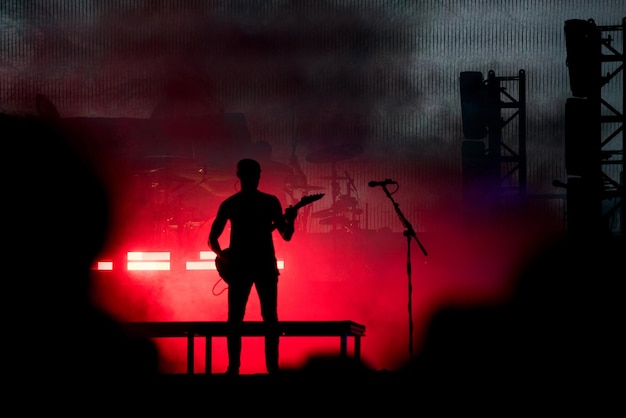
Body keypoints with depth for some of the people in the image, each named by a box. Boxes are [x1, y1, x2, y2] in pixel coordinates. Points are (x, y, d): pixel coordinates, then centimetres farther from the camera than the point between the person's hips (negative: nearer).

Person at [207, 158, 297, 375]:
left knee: (270, 317, -2)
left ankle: (273, 366, 1)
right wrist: (222, 256, -10)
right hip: (238, 266, 0)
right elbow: (212, 238, 6)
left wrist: (290, 220, -17)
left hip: (266, 265, 0)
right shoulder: (229, 204, 4)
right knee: (235, 318, -2)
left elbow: (286, 235, 3)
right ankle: (233, 367, 3)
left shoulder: (270, 202, 5)